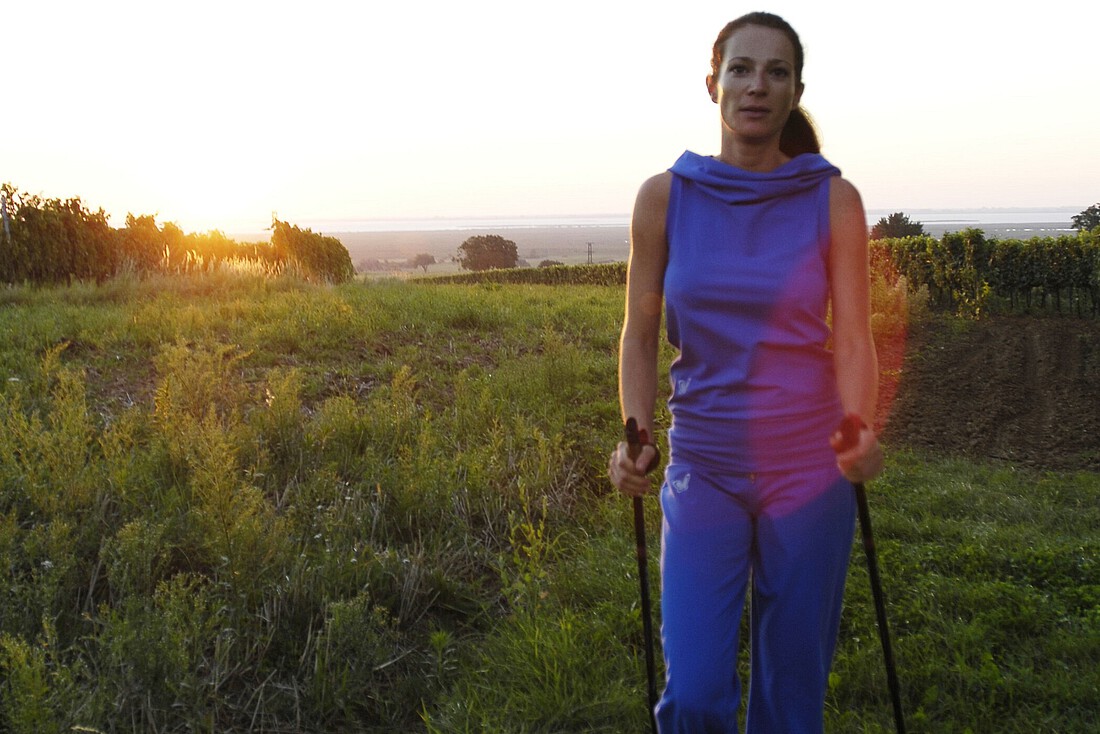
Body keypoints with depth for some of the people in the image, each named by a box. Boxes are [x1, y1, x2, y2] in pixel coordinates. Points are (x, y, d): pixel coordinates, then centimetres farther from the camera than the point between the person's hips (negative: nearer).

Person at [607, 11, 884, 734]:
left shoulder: (834, 200, -3)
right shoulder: (664, 196, -1)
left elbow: (852, 337, -6)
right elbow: (640, 332, 3)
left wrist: (861, 431, -25)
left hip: (809, 467, 0)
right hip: (703, 466, 0)